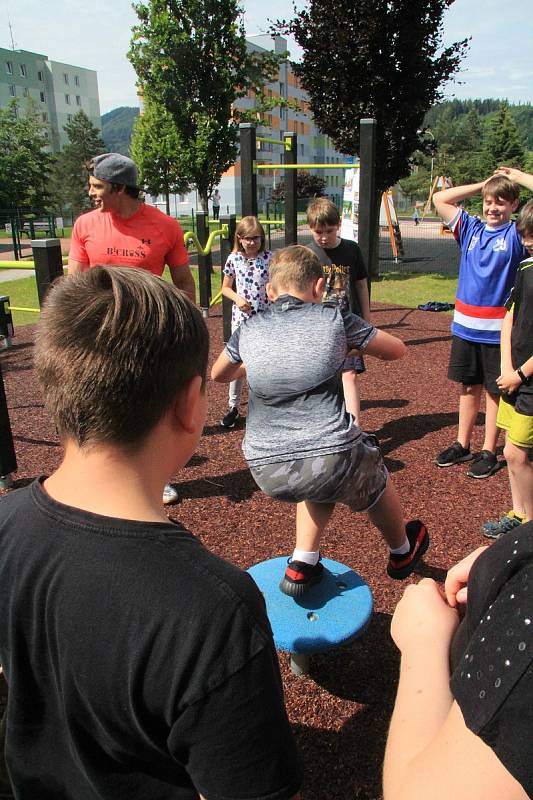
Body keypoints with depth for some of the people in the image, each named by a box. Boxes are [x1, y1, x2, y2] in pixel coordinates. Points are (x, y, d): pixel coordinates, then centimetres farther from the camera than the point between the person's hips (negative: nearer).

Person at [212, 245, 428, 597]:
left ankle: (302, 564, 29)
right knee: (374, 477, 32)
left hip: (267, 473, 3)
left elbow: (218, 375, 28)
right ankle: (403, 552, 56)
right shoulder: (334, 318, 2)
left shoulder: (249, 330, 9)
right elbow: (397, 350, 17)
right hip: (331, 460, -3)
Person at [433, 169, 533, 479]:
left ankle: (489, 453, 17)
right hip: (465, 325, 4)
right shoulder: (471, 229, 8)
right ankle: (462, 445, 27)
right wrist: (481, 184, 8)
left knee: (494, 390, 5)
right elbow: (440, 199, 9)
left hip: (498, 330, -4)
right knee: (469, 387, 14)